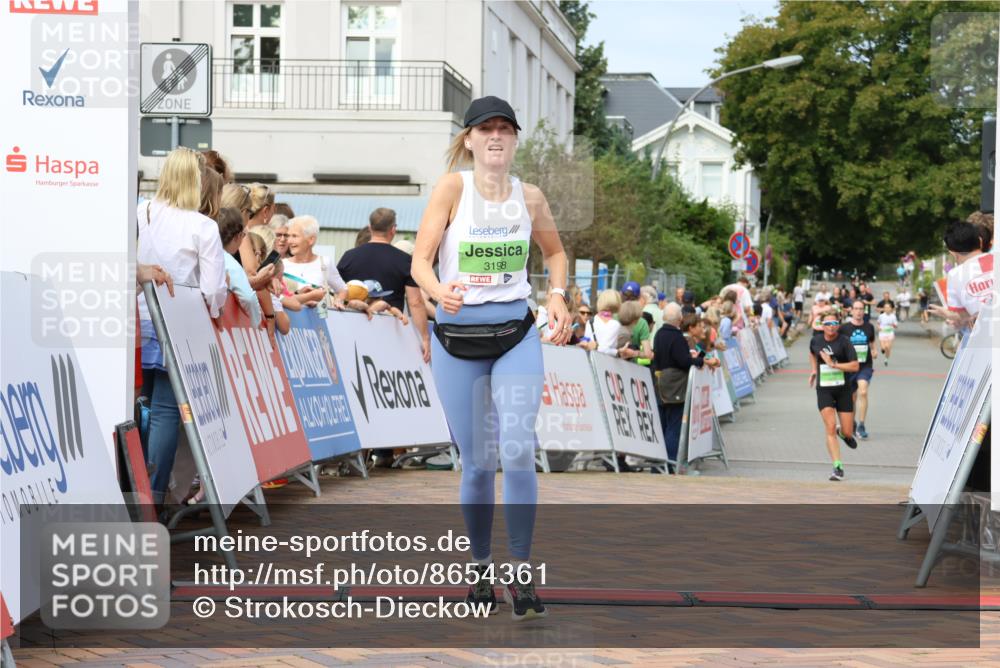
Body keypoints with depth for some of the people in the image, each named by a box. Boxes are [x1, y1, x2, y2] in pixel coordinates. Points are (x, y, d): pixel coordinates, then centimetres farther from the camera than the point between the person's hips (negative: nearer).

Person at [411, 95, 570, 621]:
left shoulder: (530, 197, 3)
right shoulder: (452, 187, -6)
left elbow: (555, 251, 21)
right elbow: (419, 261, -11)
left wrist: (557, 296, 3)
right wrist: (439, 291, -32)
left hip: (516, 333, 1)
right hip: (457, 336, -1)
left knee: (518, 449, -15)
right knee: (476, 461, 5)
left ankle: (521, 573, -6)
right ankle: (480, 569, 23)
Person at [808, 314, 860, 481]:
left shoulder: (844, 342, -9)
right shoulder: (816, 341, 3)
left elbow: (855, 366, -15)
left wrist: (832, 364, -20)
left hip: (843, 390, -1)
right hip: (824, 391, 1)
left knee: (848, 433, 3)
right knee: (830, 428, -15)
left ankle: (843, 433, 43)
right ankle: (838, 468, -13)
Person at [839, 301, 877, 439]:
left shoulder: (869, 327, 5)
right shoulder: (844, 328, -1)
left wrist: (875, 351, 0)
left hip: (865, 366, 0)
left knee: (863, 392, -20)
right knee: (852, 397, 11)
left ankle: (861, 425, -16)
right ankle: (852, 423, 35)